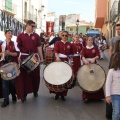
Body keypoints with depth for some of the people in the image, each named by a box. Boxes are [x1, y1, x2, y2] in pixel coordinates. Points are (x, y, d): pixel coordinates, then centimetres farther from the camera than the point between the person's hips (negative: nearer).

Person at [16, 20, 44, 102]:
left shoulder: (36, 36, 5)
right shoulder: (20, 36, 1)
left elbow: (39, 47, 6)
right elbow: (18, 47, 1)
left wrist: (41, 58, 3)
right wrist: (18, 58, -9)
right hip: (24, 58, -1)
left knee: (35, 75, 9)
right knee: (24, 76, 2)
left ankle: (35, 91, 27)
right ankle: (24, 94, 9)